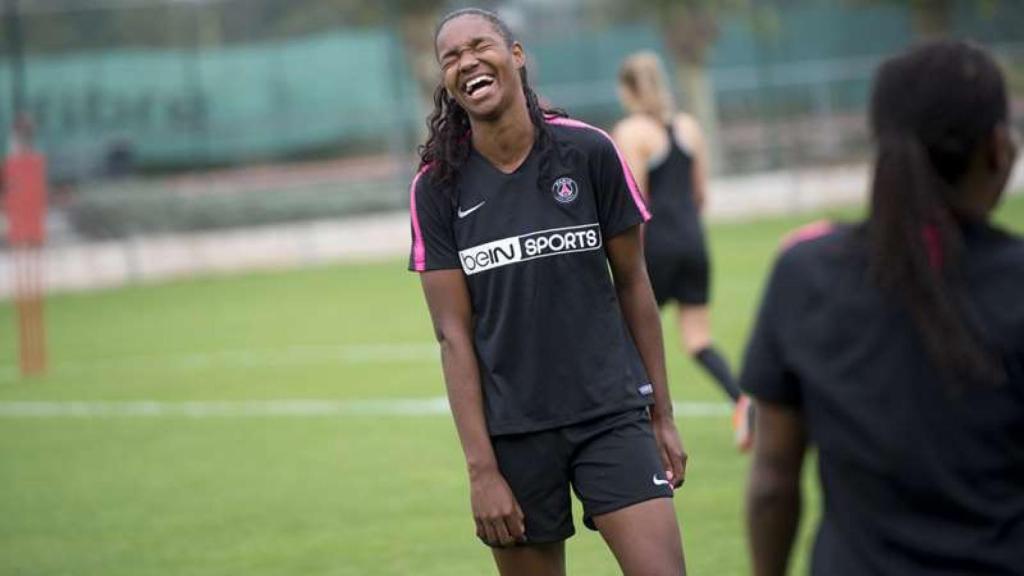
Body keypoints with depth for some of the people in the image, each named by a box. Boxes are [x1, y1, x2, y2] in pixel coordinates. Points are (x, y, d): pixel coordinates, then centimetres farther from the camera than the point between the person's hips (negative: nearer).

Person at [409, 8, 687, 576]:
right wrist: (481, 468, -8)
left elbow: (632, 283, 6)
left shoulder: (588, 152, -2)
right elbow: (455, 335, -3)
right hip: (512, 432, 0)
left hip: (612, 415, 0)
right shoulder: (438, 187, -2)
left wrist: (662, 415, 7)